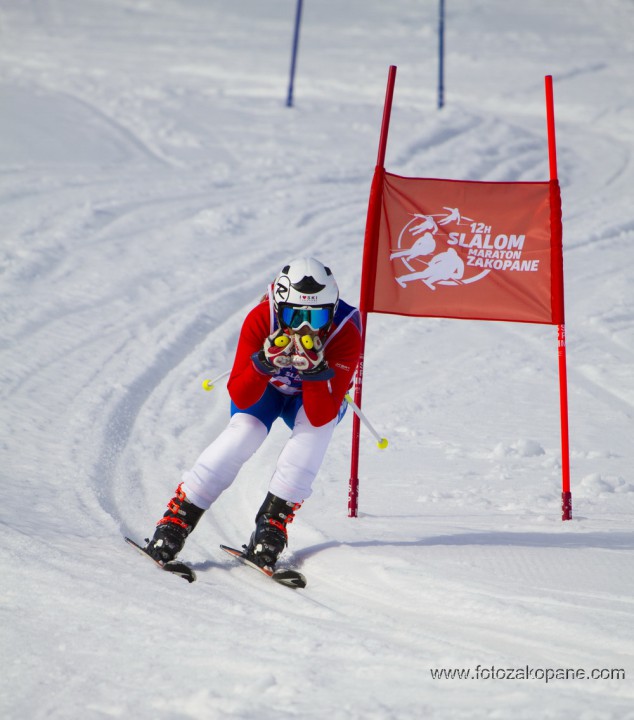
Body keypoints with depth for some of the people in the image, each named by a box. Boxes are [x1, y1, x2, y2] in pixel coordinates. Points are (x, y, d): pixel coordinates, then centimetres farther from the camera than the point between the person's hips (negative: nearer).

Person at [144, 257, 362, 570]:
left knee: (315, 427, -31)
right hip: (265, 387, 0)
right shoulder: (261, 319, -34)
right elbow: (240, 397, -32)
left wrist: (315, 370, -52)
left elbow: (320, 418, -36)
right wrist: (264, 363, -49)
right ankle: (178, 517, -18)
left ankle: (273, 521, -24)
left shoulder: (345, 333, -35)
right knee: (244, 431, -27)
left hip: (316, 394, 0)